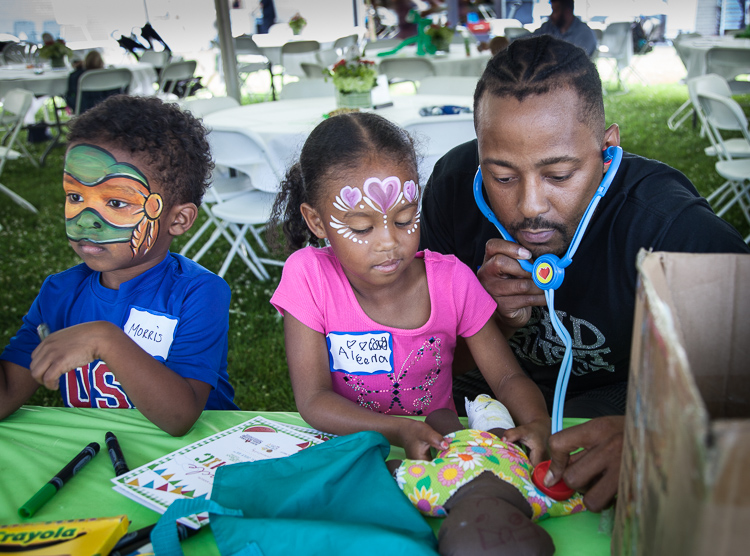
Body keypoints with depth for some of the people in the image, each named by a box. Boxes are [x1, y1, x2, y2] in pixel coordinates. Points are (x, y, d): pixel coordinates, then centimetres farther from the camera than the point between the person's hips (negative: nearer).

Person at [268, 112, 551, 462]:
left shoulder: (452, 281, -10)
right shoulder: (308, 277, -16)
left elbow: (508, 377, -5)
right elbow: (313, 400, -17)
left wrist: (537, 423, -28)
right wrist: (398, 432, -34)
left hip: (440, 446, 3)